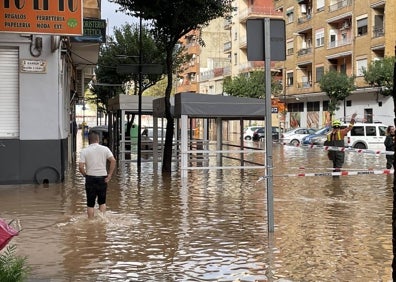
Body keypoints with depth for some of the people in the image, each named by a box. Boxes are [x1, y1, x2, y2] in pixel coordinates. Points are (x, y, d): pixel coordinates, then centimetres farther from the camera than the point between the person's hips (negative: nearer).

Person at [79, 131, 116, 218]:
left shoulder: (84, 151, -2)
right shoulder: (104, 149, 1)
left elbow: (80, 167, -10)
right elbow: (113, 161, -10)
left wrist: (85, 175, 6)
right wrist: (109, 175, -5)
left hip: (90, 178, -1)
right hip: (102, 178, 1)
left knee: (90, 203, 8)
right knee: (102, 202, 16)